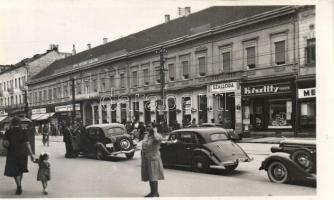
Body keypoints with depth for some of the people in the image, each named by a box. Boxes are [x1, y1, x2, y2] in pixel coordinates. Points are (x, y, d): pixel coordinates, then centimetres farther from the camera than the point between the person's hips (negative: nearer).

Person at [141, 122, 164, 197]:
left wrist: (155, 131, -23)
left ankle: (156, 193, 4)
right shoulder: (146, 135, 9)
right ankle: (152, 192, 23)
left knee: (153, 176, -5)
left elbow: (157, 139, -41)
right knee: (149, 176, 13)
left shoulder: (157, 135, -15)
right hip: (146, 159, 8)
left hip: (153, 158, -8)